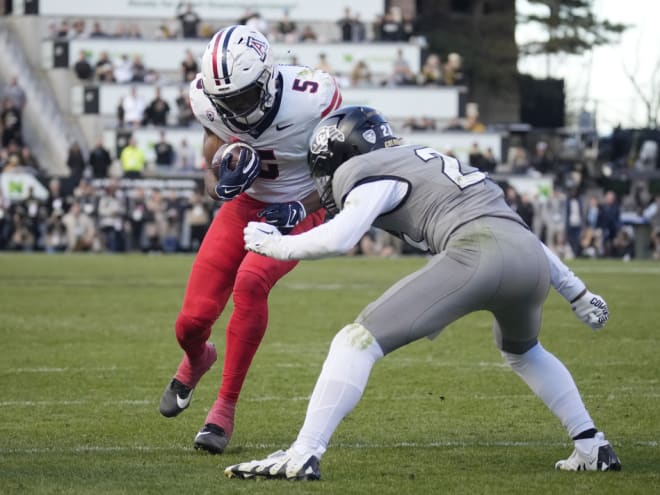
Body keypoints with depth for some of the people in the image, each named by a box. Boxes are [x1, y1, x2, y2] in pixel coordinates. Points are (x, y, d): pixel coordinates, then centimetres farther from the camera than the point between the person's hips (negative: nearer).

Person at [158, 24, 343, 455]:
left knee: (250, 283, -32)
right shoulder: (210, 101, -17)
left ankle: (225, 410, -19)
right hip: (246, 203, 4)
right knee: (192, 321, -4)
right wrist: (223, 180, -24)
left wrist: (302, 207, -22)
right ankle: (196, 361, 38)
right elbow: (211, 173, 0)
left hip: (298, 208, -3)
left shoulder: (312, 100, -28)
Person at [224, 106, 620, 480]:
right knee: (522, 352, 39)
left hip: (478, 256, -8)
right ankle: (594, 448, 35)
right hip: (533, 259, 8)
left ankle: (303, 456, -16)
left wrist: (271, 244, 13)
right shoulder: (430, 162, 35)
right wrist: (577, 293, 38)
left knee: (359, 342, -5)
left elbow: (337, 240, -5)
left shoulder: (374, 173, 12)